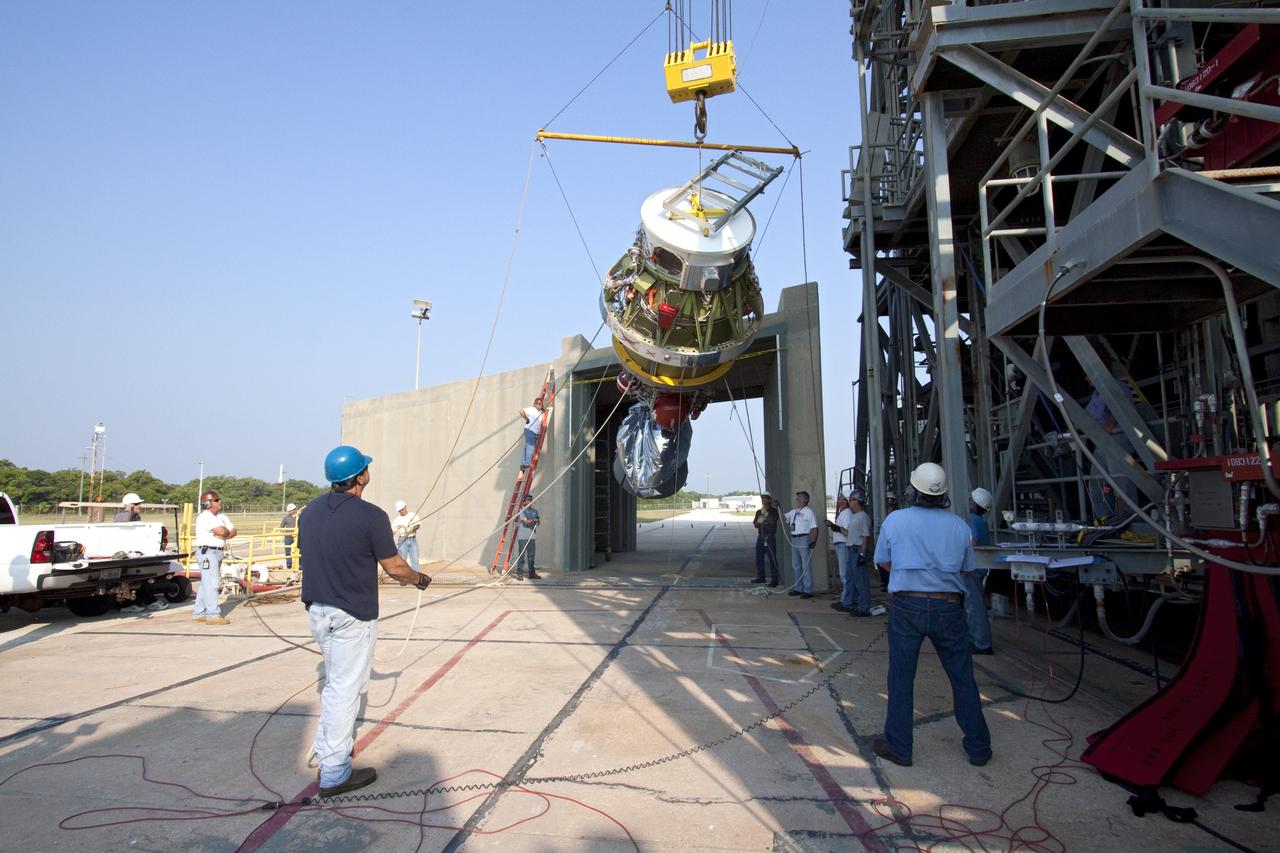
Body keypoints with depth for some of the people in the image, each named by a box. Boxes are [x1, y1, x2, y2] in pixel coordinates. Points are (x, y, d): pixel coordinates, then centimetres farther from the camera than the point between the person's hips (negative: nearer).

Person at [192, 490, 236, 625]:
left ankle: (198, 613, 22)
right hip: (207, 552, -9)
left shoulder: (222, 516, 15)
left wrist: (223, 534, -7)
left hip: (218, 552, 9)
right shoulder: (204, 517, -13)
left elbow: (233, 532, 11)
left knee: (206, 584, 14)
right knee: (211, 584, -10)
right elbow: (222, 531, -24)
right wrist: (227, 532, -2)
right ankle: (213, 615, -10)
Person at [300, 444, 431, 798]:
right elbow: (394, 567, -13)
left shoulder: (308, 512, 2)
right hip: (353, 615, -7)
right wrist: (419, 579, 7)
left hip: (317, 609, 7)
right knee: (346, 688, 2)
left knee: (335, 682, 24)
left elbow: (307, 556, 13)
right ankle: (334, 774, 11)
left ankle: (326, 750, 36)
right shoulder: (371, 516, -19)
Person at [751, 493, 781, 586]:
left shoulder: (774, 510, -1)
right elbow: (755, 524, 11)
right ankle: (760, 577, 20)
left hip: (770, 537, -6)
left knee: (772, 559, -6)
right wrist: (759, 522, -10)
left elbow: (772, 521, -16)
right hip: (760, 537, 6)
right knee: (759, 558, 9)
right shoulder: (759, 512, 15)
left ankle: (774, 579, -4)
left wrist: (765, 514, -24)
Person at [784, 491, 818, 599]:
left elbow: (814, 528, -12)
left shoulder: (808, 512, -8)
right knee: (796, 565, 14)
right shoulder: (793, 512, 16)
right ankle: (799, 588, 23)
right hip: (794, 540, 8)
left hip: (804, 539, -8)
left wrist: (813, 541, -22)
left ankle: (808, 590, -1)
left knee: (806, 566, -5)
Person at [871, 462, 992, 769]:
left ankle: (898, 747, 15)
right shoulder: (958, 525, 0)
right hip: (948, 607, 2)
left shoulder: (895, 520, -6)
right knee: (962, 677, 13)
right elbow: (965, 569, 10)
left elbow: (884, 562, 6)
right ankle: (978, 747, 24)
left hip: (908, 606, -2)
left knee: (901, 678, 7)